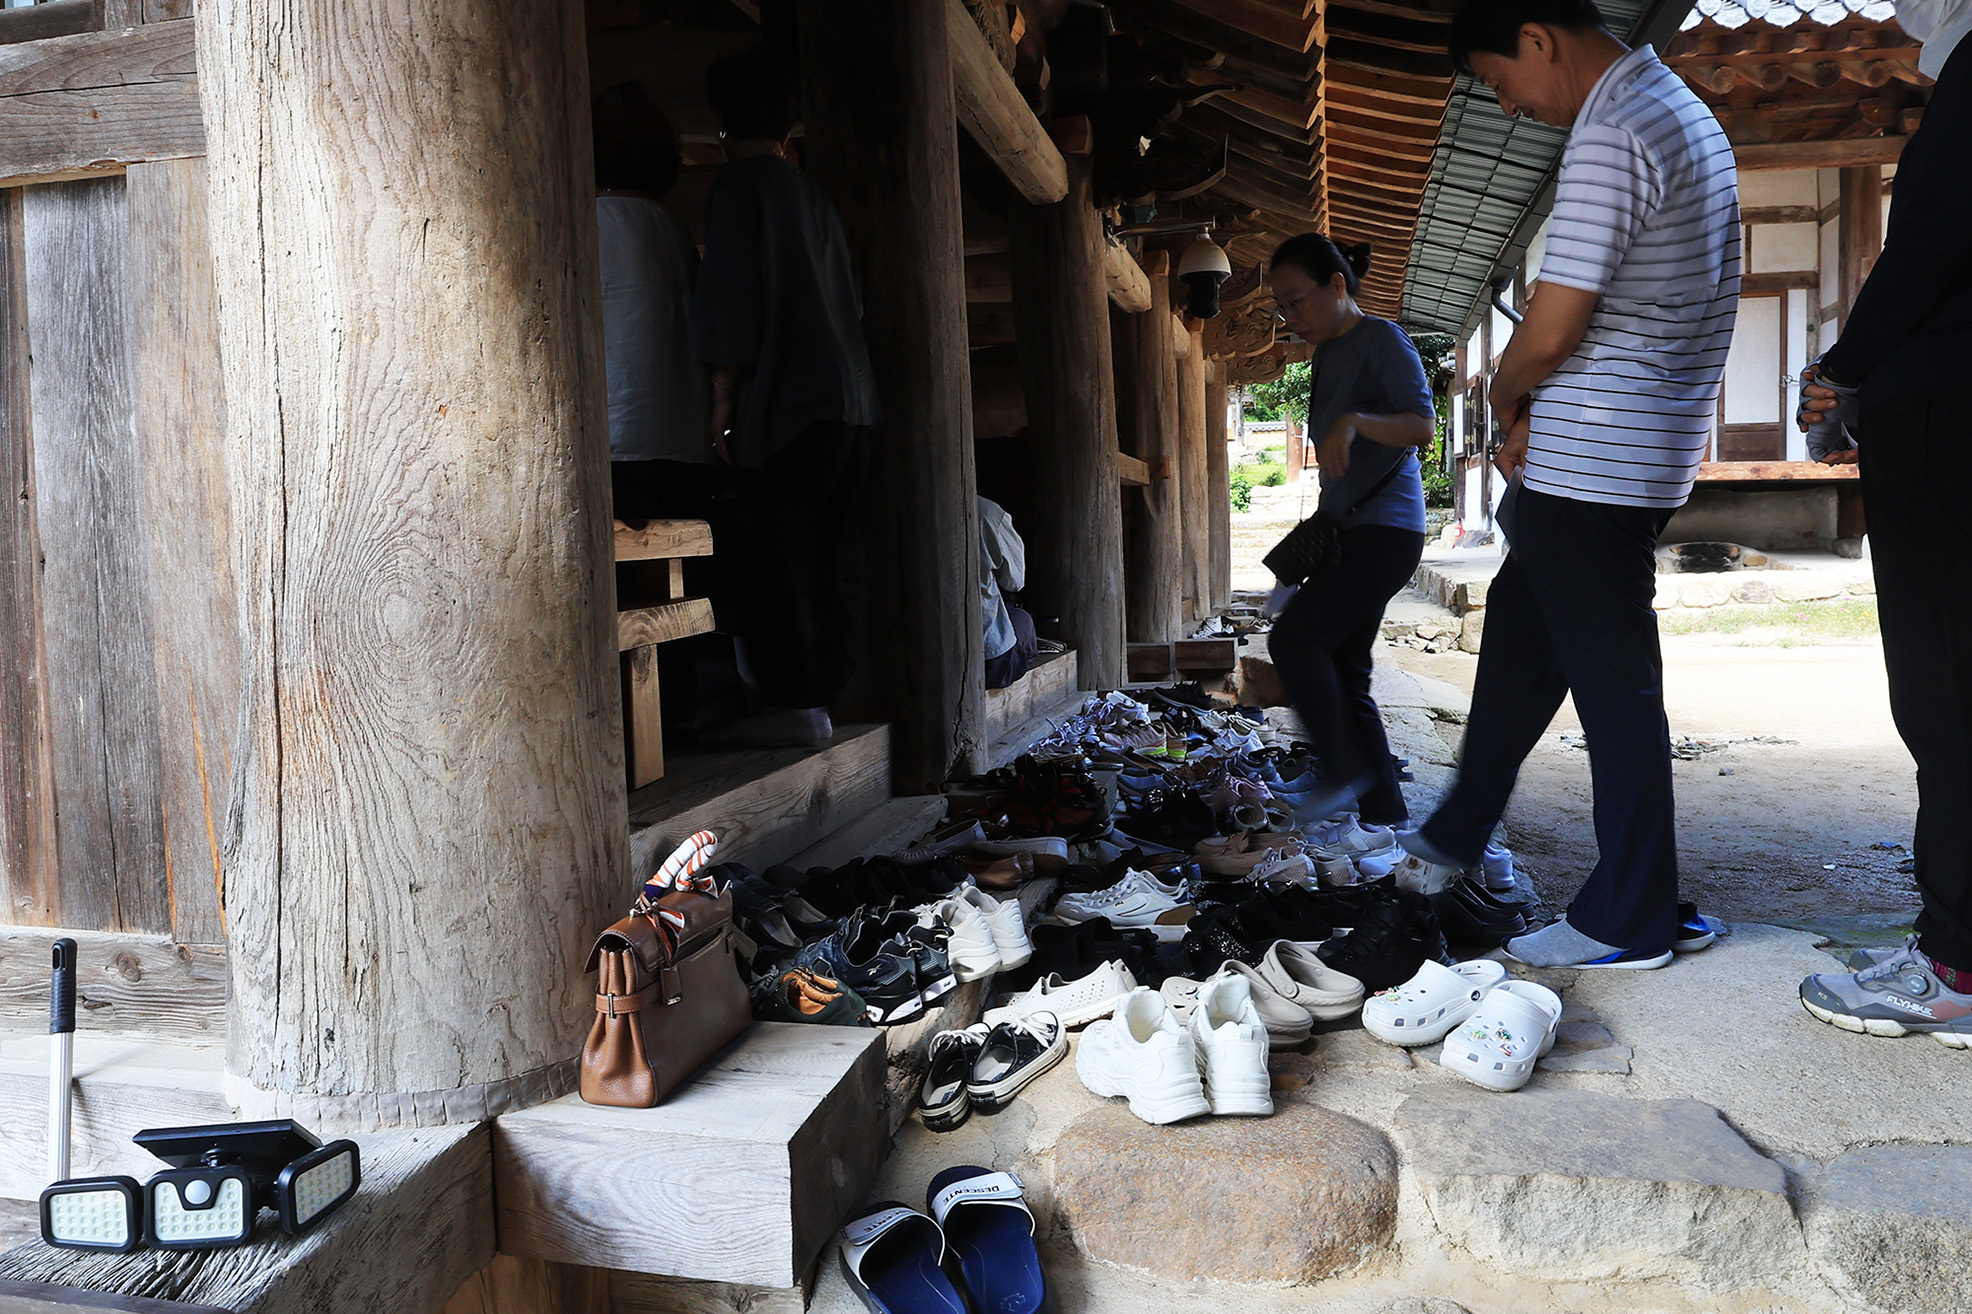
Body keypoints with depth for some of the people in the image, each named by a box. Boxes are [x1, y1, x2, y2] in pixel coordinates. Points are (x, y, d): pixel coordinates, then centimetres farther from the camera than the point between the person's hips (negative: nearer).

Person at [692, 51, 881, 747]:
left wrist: (723, 397, -8)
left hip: (788, 402, -8)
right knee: (829, 555, 8)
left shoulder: (739, 185, -1)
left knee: (773, 557, -6)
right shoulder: (815, 197, 21)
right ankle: (826, 687, 12)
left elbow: (728, 299, -10)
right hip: (851, 400, 8)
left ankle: (794, 702, -7)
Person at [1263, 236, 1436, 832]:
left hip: (1386, 528, -9)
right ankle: (1385, 813, 11)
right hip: (1346, 533, 9)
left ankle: (1345, 771, -8)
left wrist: (1354, 421, -38)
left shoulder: (1383, 340, -7)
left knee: (1294, 637, -21)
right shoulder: (1326, 355, 18)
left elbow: (1422, 424, -22)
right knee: (1343, 673, 5)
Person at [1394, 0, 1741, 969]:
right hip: (1639, 451, 10)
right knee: (1519, 636, 18)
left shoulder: (1609, 136, -16)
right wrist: (1529, 415, 10)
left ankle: (1629, 922, 10)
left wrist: (1503, 396, 1)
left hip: (1591, 463, -10)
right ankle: (1453, 837, 32)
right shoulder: (1682, 111, 18)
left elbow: (1550, 330, -21)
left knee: (1612, 680, -2)